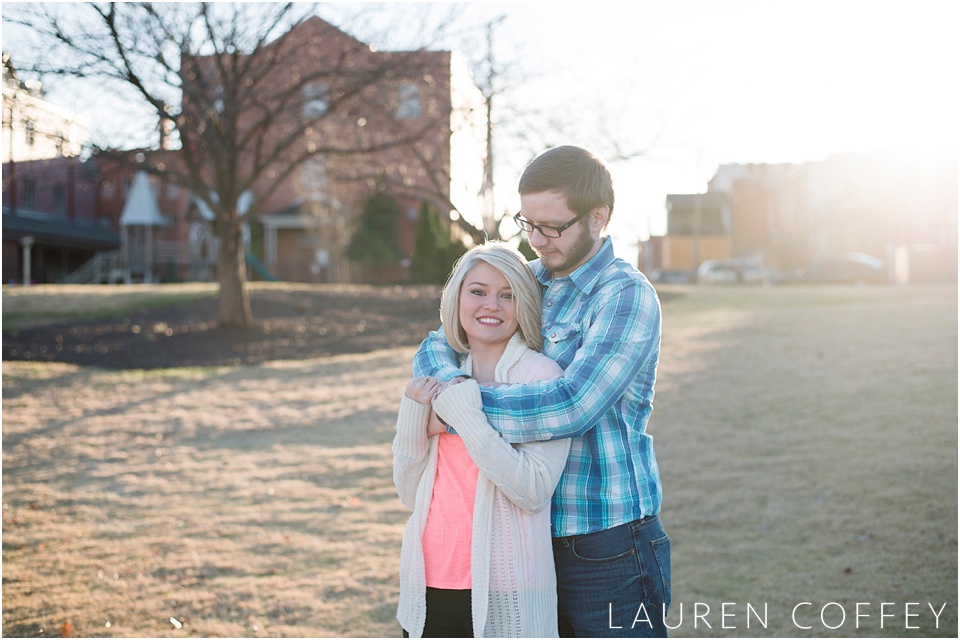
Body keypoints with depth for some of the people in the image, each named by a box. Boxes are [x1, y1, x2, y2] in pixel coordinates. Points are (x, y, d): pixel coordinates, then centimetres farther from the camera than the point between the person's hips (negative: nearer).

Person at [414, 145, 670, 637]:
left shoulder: (627, 296, -14)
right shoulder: (527, 282, 8)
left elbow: (571, 406, -25)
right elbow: (436, 345, 8)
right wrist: (448, 380, -16)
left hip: (608, 545, -6)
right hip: (534, 536, 7)